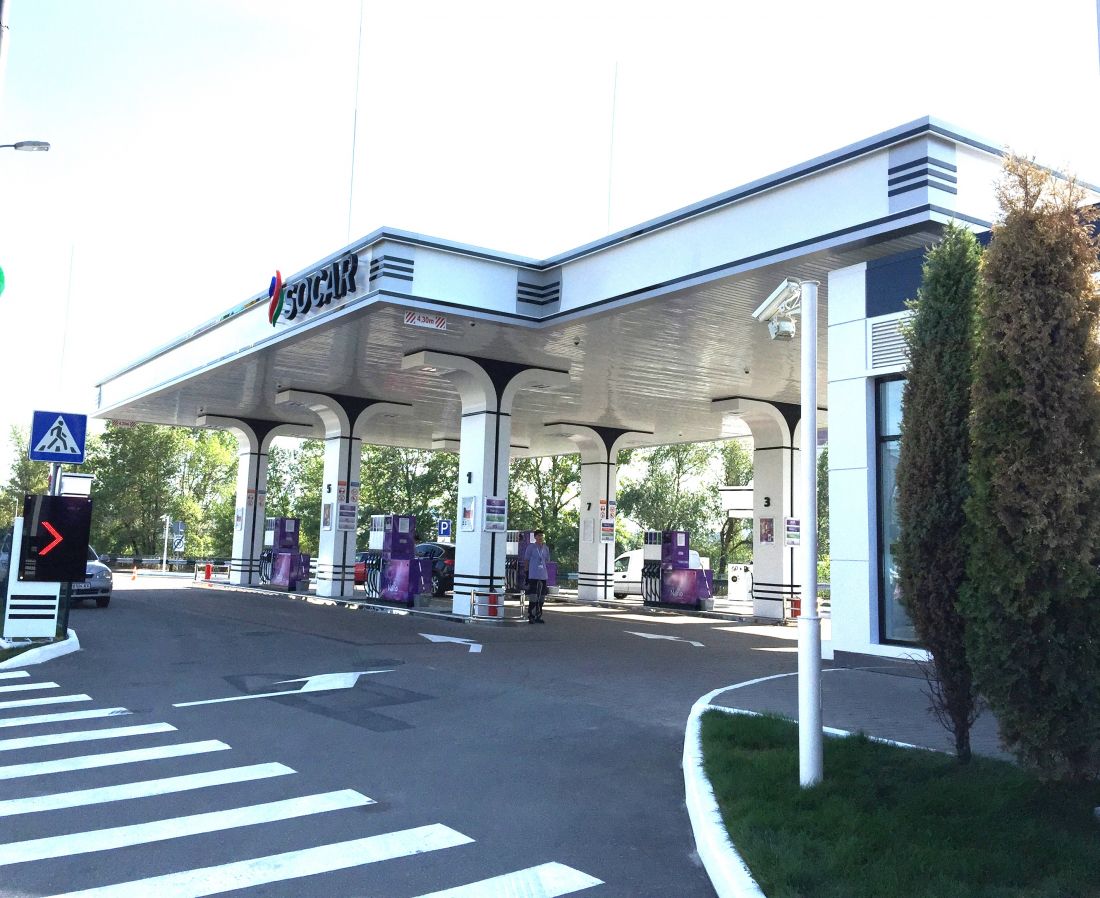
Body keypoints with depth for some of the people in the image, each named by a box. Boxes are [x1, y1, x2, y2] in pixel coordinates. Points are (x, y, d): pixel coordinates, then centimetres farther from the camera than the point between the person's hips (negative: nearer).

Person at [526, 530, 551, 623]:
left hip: (543, 576, 5)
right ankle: (531, 616, -3)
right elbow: (527, 560, 1)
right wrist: (526, 573, -4)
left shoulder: (546, 548, 13)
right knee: (533, 596, -8)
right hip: (533, 576, -5)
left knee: (541, 596, 8)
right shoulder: (531, 547, -1)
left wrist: (548, 574, 13)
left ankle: (538, 616, 16)